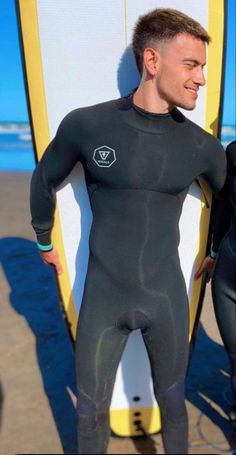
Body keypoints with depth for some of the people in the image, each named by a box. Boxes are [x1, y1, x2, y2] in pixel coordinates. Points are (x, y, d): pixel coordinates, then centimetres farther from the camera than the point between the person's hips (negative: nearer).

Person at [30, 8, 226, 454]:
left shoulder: (202, 146, -6)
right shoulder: (85, 124, -11)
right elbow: (44, 180, 7)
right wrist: (44, 241, 18)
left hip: (167, 296, 1)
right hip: (103, 296, 0)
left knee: (172, 401, 21)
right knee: (91, 412, 17)